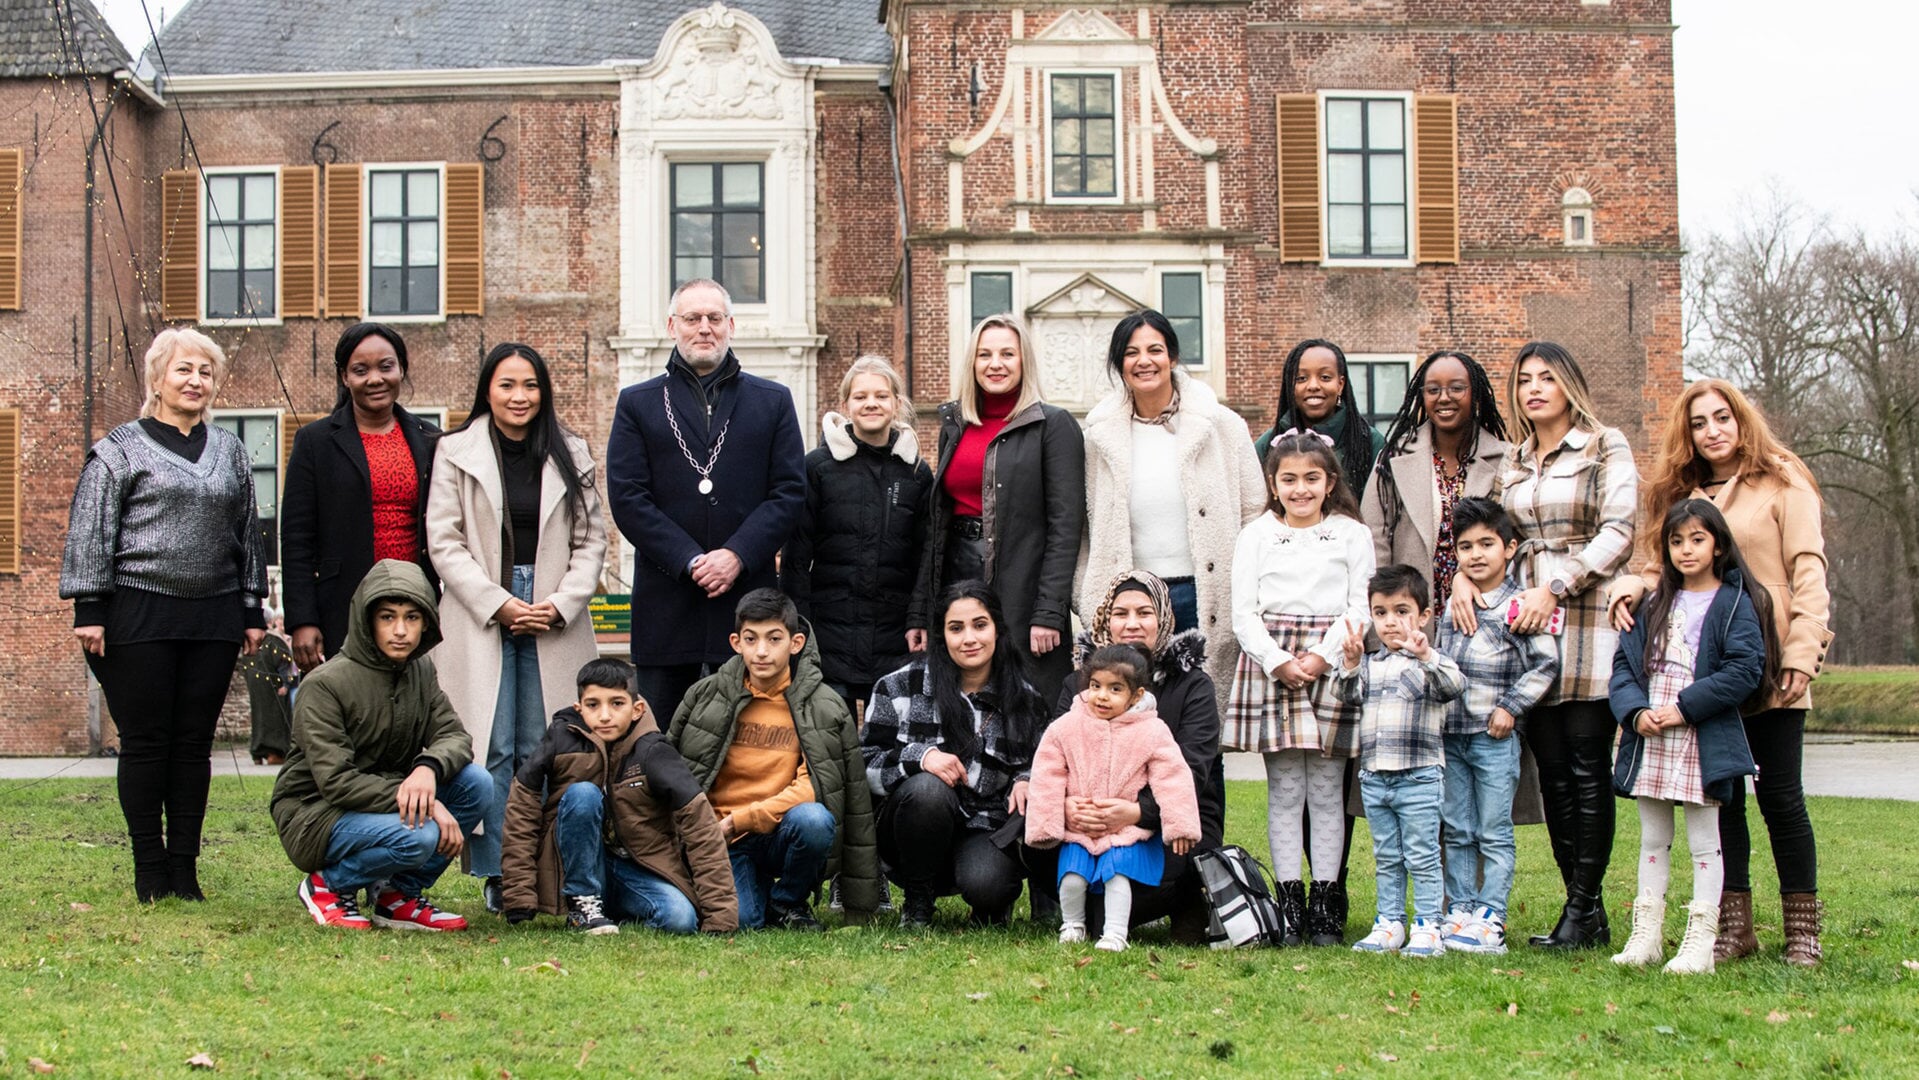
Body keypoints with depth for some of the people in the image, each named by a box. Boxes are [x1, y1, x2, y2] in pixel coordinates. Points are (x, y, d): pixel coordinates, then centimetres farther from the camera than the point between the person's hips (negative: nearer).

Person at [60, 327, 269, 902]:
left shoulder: (230, 451, 15)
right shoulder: (119, 449, 1)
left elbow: (248, 534, 18)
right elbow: (89, 533, -2)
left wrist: (252, 611, 14)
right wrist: (89, 609, -9)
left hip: (213, 620, 4)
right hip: (138, 617, -4)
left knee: (194, 743, 6)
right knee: (145, 742, 0)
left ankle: (185, 866, 13)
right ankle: (150, 868, 8)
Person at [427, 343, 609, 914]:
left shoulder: (570, 455, 11)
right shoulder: (457, 453, 4)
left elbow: (591, 540, 9)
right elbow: (444, 542, -1)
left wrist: (561, 603, -5)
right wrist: (499, 605, -9)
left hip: (556, 621, 2)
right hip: (481, 617, -2)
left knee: (543, 752, 1)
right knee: (491, 749, -5)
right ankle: (495, 874, 1)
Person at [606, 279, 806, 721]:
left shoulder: (773, 401, 12)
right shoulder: (638, 403, 9)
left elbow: (790, 491, 3)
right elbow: (627, 498, 0)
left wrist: (737, 556, -10)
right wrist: (689, 562, -11)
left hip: (748, 594, 0)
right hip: (666, 600, 0)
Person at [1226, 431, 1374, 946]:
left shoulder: (1352, 534, 8)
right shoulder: (1255, 535, 9)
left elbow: (1360, 609, 2)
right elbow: (1244, 612, 3)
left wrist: (1321, 657, -11)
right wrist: (1279, 662, -10)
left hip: (1333, 665, 0)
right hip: (1269, 662, 1)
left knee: (1326, 788, 1)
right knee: (1283, 789, 1)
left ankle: (1326, 903, 6)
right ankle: (1289, 902, 5)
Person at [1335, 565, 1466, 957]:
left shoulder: (1431, 662, -5)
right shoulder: (1371, 664, 12)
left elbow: (1455, 686, -22)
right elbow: (1351, 697, 7)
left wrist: (1426, 656, -37)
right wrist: (1350, 666, -10)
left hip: (1419, 777, -6)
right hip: (1374, 777, 6)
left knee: (1422, 857, -1)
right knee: (1386, 858, 14)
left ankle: (1427, 928, 4)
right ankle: (1390, 925, 20)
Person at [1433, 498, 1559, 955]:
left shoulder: (1519, 605, -5)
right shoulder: (1452, 606, 12)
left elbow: (1545, 664, -7)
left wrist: (1510, 707, -10)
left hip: (1495, 735, -6)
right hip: (1450, 734, 6)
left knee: (1494, 834, -1)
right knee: (1456, 832, 10)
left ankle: (1491, 920, 1)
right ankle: (1459, 911, 17)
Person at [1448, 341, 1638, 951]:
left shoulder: (1606, 448, 3)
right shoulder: (1512, 462, 19)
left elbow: (1618, 531, -7)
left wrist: (1556, 587, -15)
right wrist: (1462, 575, -5)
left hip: (1589, 619, -5)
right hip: (1526, 625, 5)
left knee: (1586, 770, -6)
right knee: (1552, 771, 4)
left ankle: (1583, 910, -3)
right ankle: (1587, 911, 9)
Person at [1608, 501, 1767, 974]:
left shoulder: (1735, 604, -4)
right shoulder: (1655, 605, 13)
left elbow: (1745, 670, -14)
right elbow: (1624, 664, 9)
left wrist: (1685, 707, -17)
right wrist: (1636, 711, -9)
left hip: (1704, 740, -5)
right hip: (1650, 741, 6)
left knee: (1704, 843, 1)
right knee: (1652, 841, 11)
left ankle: (1699, 943, 3)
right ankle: (1646, 934, 17)